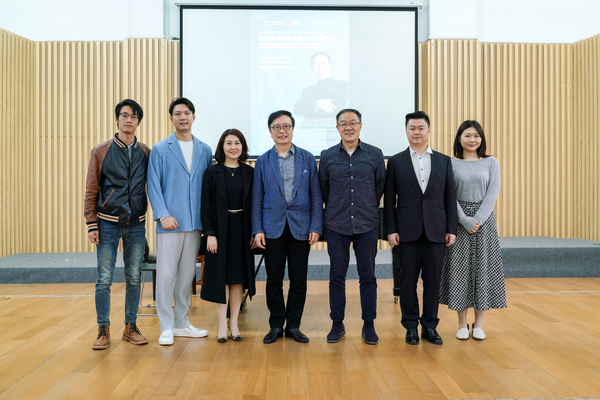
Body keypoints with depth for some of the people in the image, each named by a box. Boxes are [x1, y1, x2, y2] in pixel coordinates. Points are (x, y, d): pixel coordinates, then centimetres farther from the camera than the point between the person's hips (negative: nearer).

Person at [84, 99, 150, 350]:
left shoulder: (145, 153, 6)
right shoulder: (101, 151, 1)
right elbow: (91, 191, 1)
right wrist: (91, 224, -5)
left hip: (136, 224, 2)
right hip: (108, 223, -2)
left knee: (133, 278, 8)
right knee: (104, 279, 0)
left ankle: (130, 327, 20)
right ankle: (103, 330, 13)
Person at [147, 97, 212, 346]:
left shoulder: (204, 150, 11)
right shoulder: (160, 149, 2)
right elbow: (153, 185, -3)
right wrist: (163, 215, -13)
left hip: (195, 223, 4)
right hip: (170, 222, -3)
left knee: (187, 275, 11)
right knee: (166, 275, -3)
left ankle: (181, 323, 24)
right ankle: (166, 327, 9)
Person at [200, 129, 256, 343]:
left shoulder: (249, 172, 5)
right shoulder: (212, 172, -1)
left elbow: (254, 203, 6)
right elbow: (206, 204, -4)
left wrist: (254, 232, 0)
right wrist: (209, 233, -11)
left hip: (242, 229, 2)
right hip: (220, 229, -2)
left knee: (238, 275, 7)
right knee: (220, 275, 2)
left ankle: (234, 321, 17)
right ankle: (222, 323, 11)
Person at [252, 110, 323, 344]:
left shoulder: (307, 158, 6)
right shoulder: (263, 161, 6)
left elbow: (315, 195, 5)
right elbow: (257, 197, 5)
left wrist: (316, 227, -3)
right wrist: (257, 230, -3)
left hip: (300, 227, 0)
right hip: (273, 228, 0)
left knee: (299, 279, 5)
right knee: (274, 278, 5)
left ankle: (293, 325, 18)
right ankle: (276, 325, 18)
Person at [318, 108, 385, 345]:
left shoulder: (375, 155, 2)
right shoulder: (327, 156, 3)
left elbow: (380, 186, 10)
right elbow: (324, 189, 12)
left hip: (367, 225, 0)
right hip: (336, 226, 0)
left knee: (368, 276, 6)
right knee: (337, 276, 6)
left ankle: (369, 325, 18)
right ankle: (337, 324, 19)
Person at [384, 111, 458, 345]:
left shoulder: (444, 161, 9)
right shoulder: (396, 161, 4)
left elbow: (450, 197, 7)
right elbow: (389, 199, 2)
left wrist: (451, 229, 1)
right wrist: (391, 230, -5)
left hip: (436, 230, 1)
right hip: (408, 230, -1)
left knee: (433, 280, 6)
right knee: (408, 280, 5)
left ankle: (430, 326, 19)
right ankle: (411, 327, 18)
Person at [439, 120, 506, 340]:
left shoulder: (491, 163, 6)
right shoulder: (450, 163, 1)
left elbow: (492, 193, -3)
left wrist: (478, 219, -14)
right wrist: (465, 221, -15)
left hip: (484, 220, 1)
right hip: (459, 221, -1)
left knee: (483, 268, 3)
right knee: (459, 268, 1)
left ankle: (479, 324, 15)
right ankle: (462, 324, 13)